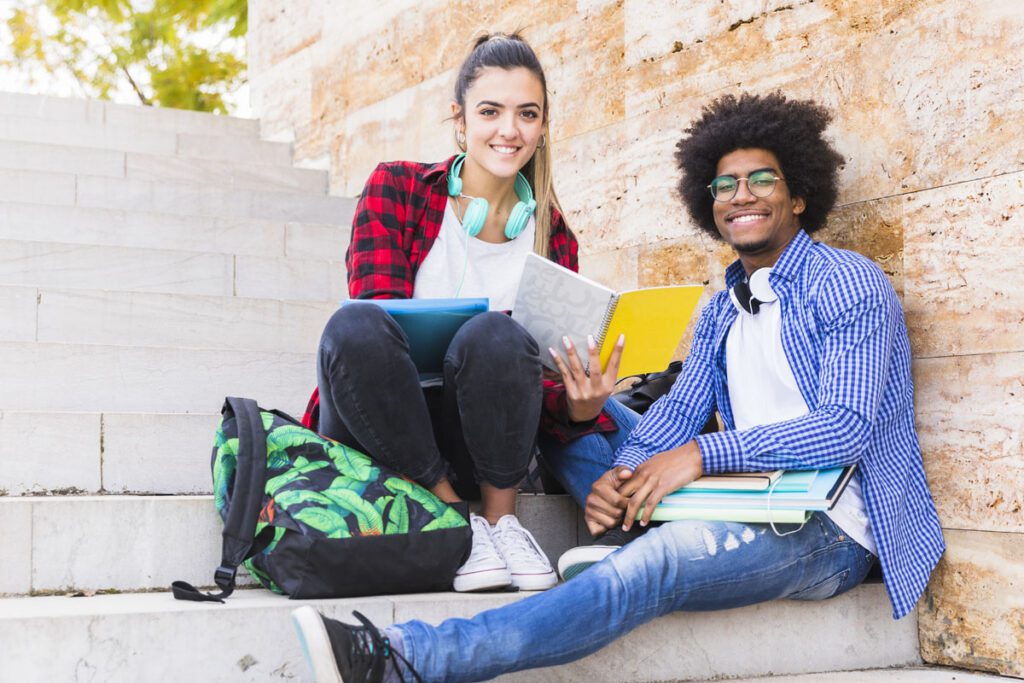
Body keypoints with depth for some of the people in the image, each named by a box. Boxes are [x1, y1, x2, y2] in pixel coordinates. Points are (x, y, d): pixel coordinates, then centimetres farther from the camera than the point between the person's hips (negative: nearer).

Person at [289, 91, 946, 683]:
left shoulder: (848, 281, -4)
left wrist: (705, 453, -25)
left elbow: (848, 425, -17)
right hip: (757, 511, 8)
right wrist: (622, 471, -15)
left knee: (655, 562, -37)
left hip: (831, 531, -8)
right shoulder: (723, 308, 20)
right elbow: (681, 407, 8)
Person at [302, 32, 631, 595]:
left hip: (474, 441, 1)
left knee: (496, 337, -31)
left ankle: (501, 518, -9)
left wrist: (582, 404, -18)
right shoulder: (396, 188, 2)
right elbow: (377, 311, -11)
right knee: (354, 326, -34)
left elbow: (552, 383, 5)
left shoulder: (552, 237, 8)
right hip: (371, 435, -1)